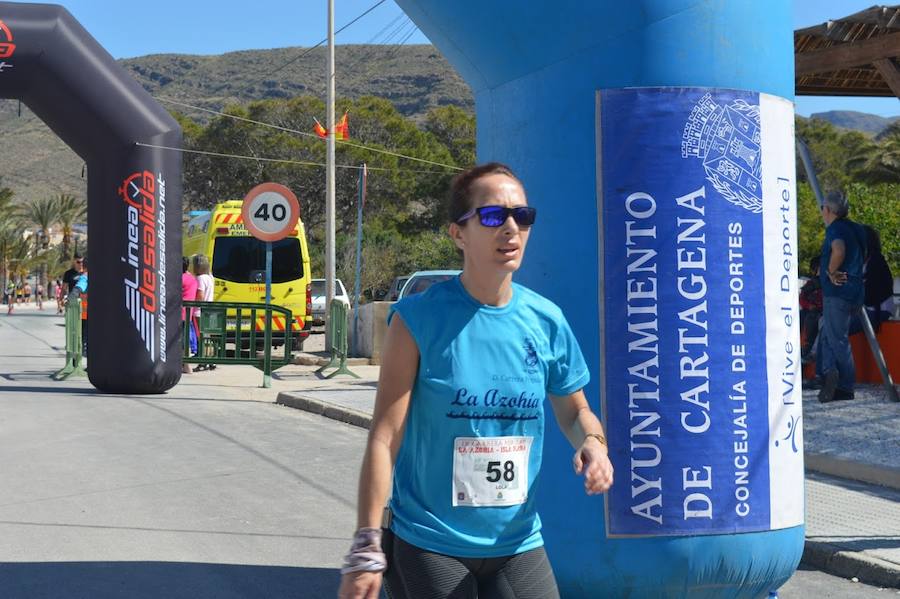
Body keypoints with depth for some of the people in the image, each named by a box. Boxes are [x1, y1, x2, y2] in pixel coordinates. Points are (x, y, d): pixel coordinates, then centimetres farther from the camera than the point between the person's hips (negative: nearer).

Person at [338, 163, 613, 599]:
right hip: (428, 547, -4)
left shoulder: (547, 322, 0)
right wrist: (366, 549, -16)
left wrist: (592, 441, -8)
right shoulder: (420, 319, -11)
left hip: (517, 544, 4)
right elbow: (385, 437, -12)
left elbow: (573, 409, 15)